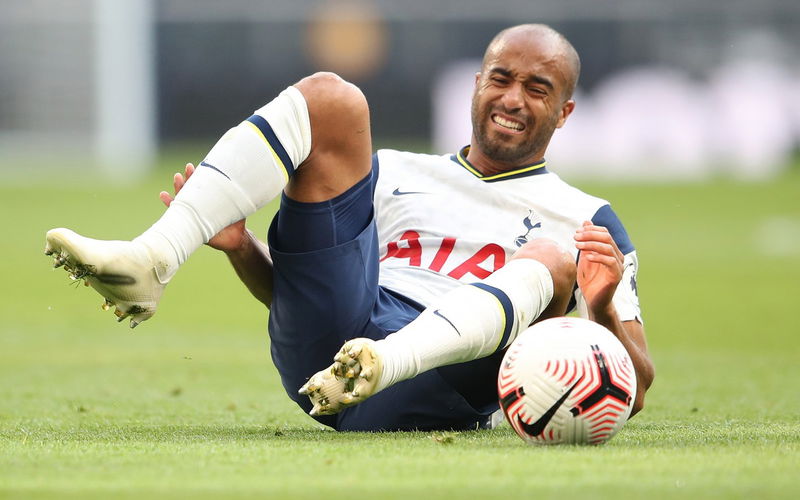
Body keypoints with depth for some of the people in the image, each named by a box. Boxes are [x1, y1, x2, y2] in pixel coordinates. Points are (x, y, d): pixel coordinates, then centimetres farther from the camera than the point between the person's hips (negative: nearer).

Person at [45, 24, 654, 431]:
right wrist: (240, 247, 6)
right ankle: (149, 262, -24)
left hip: (430, 394, -3)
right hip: (321, 343, 3)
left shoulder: (590, 223, 18)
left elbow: (633, 393, 8)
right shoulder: (398, 173, 30)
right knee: (328, 96, -2)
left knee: (552, 256, -25)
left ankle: (378, 369, -49)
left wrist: (601, 311, -14)